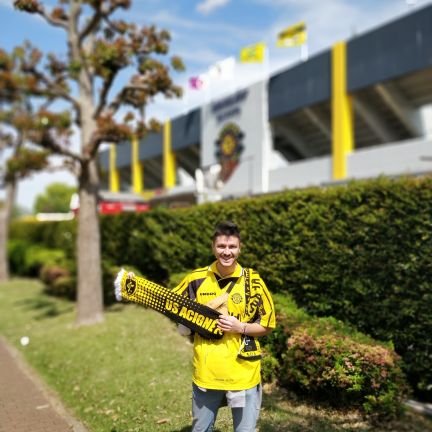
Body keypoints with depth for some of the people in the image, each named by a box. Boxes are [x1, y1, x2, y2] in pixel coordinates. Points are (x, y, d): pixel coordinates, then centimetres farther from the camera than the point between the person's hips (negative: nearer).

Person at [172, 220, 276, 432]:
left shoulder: (253, 282, -7)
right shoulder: (196, 279, -2)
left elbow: (267, 324, -1)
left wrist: (241, 327, -16)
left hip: (242, 373, -2)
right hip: (205, 373, 2)